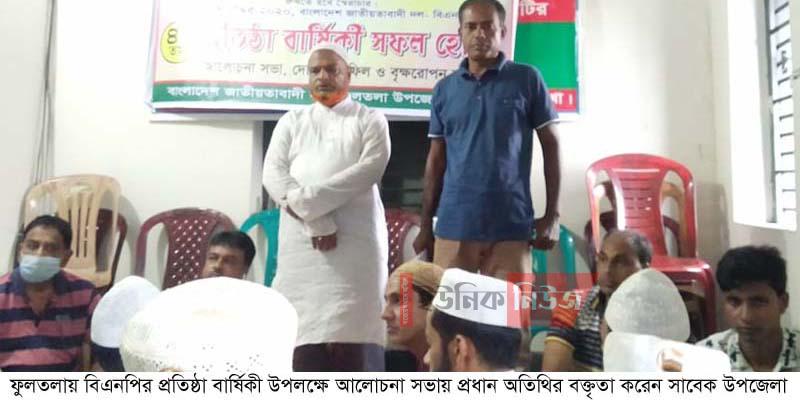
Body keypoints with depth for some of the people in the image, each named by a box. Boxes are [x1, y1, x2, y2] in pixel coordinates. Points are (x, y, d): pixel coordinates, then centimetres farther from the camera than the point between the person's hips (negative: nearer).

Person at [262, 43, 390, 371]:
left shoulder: (370, 120, 11)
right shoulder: (291, 121, 18)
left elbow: (371, 169, -7)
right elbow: (273, 174, 4)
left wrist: (307, 198, -14)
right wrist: (316, 221, -11)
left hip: (356, 240, -2)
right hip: (302, 240, 2)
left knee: (351, 329, -7)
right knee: (303, 329, -1)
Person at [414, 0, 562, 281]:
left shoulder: (527, 79, 2)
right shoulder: (444, 89, 9)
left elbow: (551, 145, 4)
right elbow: (436, 160, 12)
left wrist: (552, 214, -1)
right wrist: (425, 224, 9)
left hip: (511, 226, -2)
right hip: (453, 226, 2)